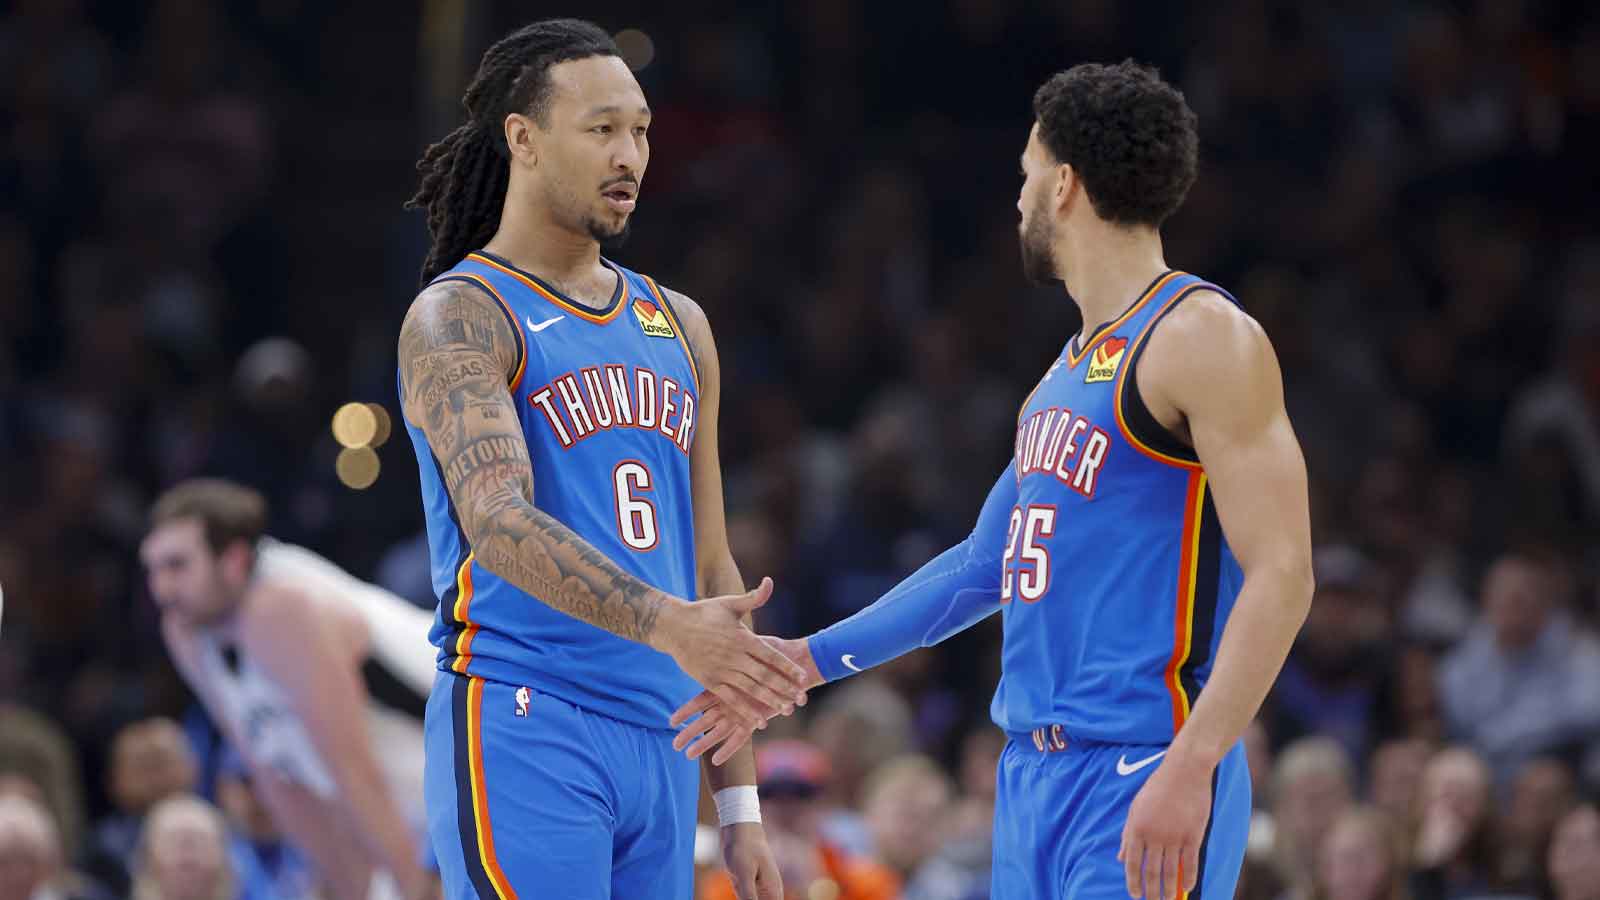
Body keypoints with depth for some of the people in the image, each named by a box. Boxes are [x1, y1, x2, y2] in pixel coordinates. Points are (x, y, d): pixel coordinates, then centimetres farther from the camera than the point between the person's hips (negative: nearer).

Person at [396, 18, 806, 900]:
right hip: (522, 729, -7)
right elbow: (498, 520, -21)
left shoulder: (676, 326, 18)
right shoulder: (458, 319, -4)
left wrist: (739, 804, 15)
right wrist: (667, 625, -36)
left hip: (660, 743, 7)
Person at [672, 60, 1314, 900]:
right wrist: (808, 661, 26)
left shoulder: (1201, 339, -10)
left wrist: (1190, 770, -25)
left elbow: (1281, 575, -17)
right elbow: (985, 562, 28)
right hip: (1033, 772, 9)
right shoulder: (1073, 368, 19)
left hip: (1141, 783, -9)